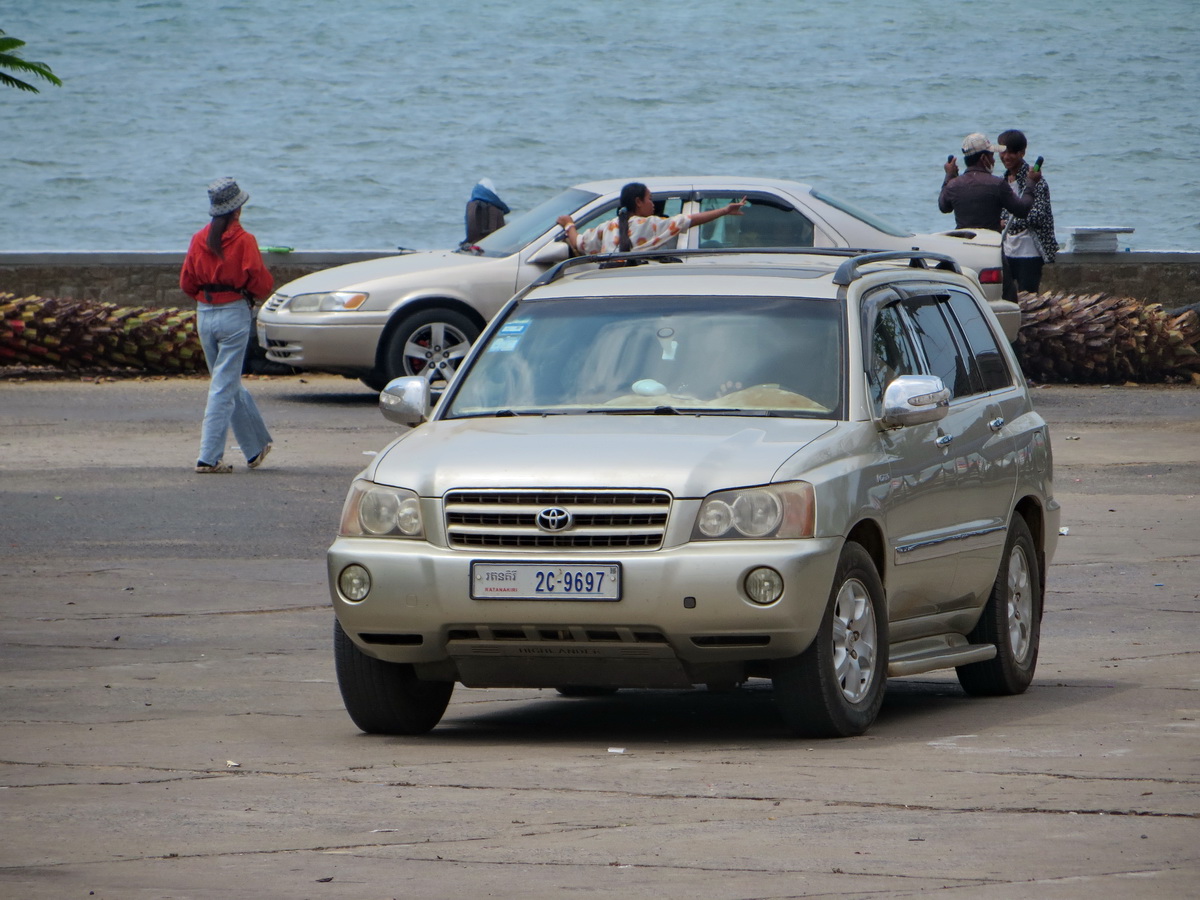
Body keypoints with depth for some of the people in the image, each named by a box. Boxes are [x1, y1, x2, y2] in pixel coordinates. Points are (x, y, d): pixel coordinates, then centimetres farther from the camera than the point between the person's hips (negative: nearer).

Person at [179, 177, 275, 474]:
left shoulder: (199, 239, 2)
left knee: (229, 384, 17)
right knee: (225, 387, -2)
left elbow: (187, 282, 7)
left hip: (205, 315, 5)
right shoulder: (243, 241, -12)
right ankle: (209, 457, -7)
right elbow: (260, 283, -11)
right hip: (234, 315, -5)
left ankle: (257, 447, 28)